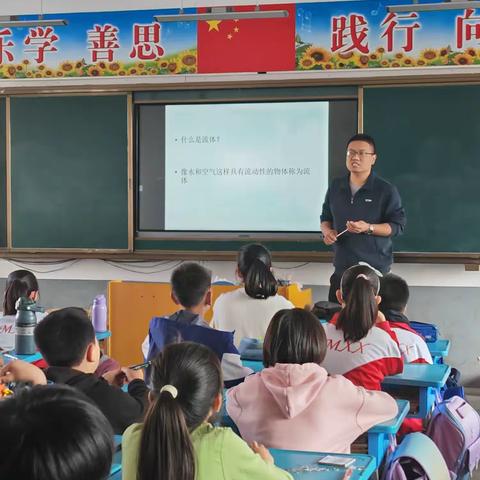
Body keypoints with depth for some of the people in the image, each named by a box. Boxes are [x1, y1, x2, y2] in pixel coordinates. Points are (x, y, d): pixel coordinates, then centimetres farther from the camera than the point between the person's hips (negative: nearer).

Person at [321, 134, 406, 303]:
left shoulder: (386, 190, -6)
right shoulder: (336, 186, 9)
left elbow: (398, 225, -7)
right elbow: (326, 217, 20)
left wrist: (369, 228, -21)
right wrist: (327, 231, -2)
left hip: (375, 269, -4)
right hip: (342, 268, 5)